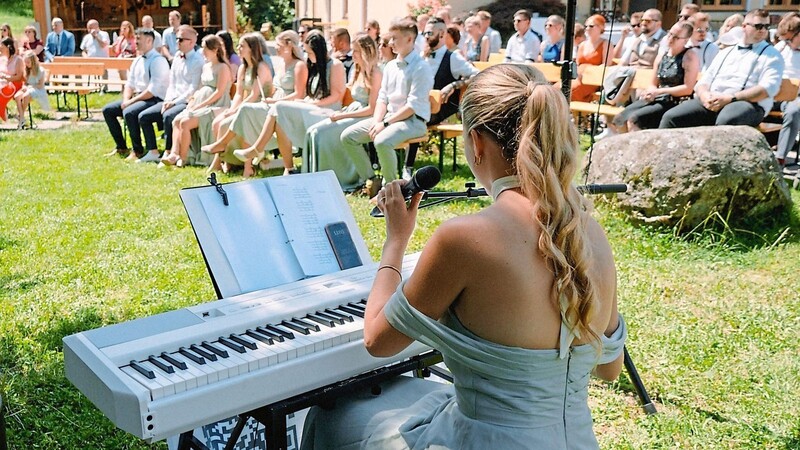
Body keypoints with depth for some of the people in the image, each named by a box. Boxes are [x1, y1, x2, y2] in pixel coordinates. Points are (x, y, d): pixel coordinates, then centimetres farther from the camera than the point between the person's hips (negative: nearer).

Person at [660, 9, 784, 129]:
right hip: (711, 102, 5)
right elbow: (704, 81, 19)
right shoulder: (726, 52, 26)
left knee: (726, 121, -41)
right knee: (671, 117, -19)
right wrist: (705, 96, -7)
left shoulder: (772, 55, 11)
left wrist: (730, 98, -17)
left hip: (747, 103, -4)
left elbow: (768, 88, -6)